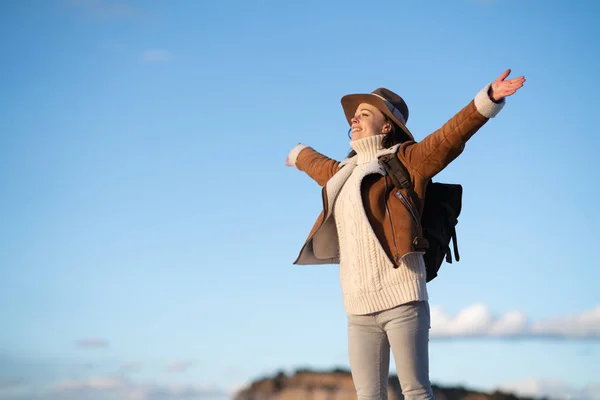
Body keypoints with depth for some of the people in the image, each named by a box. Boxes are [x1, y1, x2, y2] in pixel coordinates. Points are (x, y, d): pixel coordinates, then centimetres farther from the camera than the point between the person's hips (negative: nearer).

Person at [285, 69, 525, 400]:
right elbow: (318, 164, 47)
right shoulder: (343, 173, 24)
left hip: (401, 300, -6)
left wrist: (487, 100, -24)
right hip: (359, 309, 6)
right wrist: (299, 155, 69)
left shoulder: (404, 161, 4)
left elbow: (449, 136, -11)